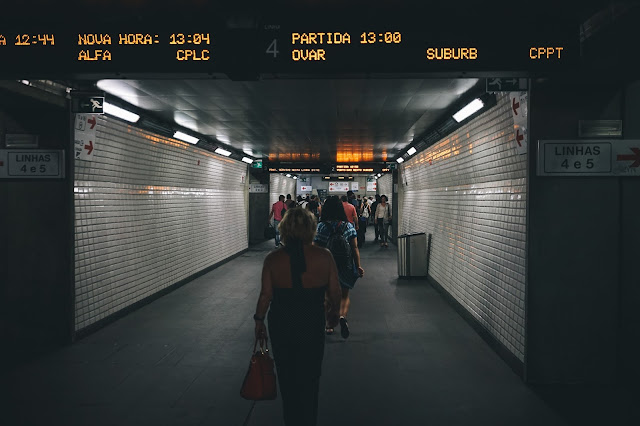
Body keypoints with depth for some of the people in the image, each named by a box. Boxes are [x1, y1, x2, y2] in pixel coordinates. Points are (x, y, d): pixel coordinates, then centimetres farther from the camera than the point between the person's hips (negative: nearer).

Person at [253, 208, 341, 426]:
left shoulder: (272, 259, -12)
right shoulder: (324, 256, -12)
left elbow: (265, 295, -8)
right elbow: (335, 294, -6)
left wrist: (259, 320, 8)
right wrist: (334, 314, 13)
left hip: (281, 325, 1)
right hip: (312, 325, 0)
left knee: (287, 377, 20)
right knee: (310, 379, 17)